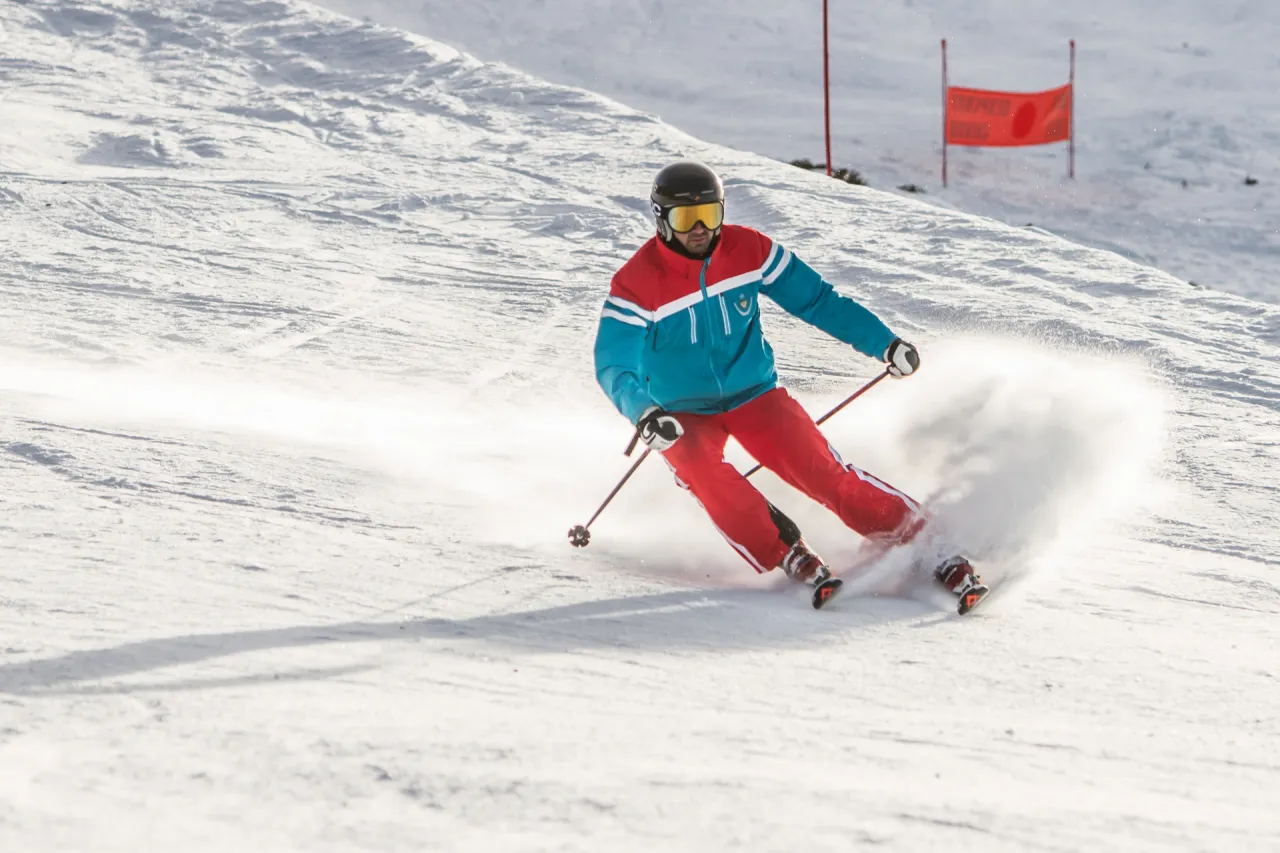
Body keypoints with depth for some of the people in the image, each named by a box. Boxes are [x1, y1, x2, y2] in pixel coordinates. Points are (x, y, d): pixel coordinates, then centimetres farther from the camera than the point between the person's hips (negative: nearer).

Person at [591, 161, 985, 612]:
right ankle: (785, 555, -23)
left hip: (754, 394, 1)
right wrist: (643, 413, -42)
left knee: (822, 470, -17)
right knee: (701, 472, -33)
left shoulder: (748, 250, -10)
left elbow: (816, 299, -2)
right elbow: (614, 366, -22)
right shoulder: (636, 284, -18)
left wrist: (883, 342, -7)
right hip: (684, 414, -1)